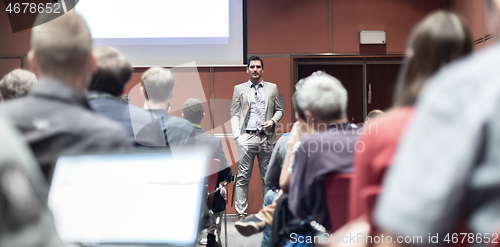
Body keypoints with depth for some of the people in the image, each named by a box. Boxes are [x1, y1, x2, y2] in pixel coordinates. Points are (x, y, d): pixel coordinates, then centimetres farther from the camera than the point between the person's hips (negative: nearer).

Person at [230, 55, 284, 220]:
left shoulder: (272, 88, 11)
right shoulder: (239, 89, 8)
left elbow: (279, 110, 16)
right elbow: (234, 114, 6)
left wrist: (273, 121, -6)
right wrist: (237, 136, -5)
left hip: (267, 137, 1)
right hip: (246, 138, -1)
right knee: (243, 177, -1)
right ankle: (241, 213, 4)